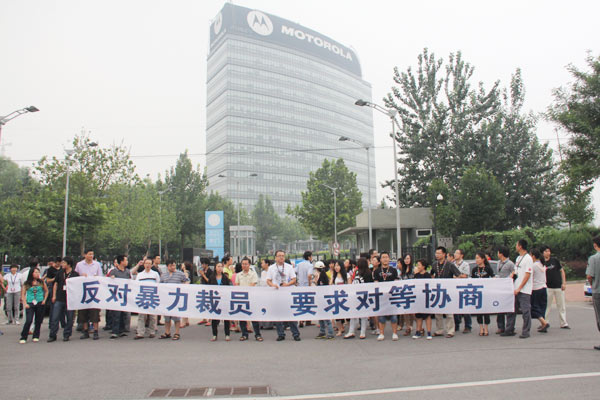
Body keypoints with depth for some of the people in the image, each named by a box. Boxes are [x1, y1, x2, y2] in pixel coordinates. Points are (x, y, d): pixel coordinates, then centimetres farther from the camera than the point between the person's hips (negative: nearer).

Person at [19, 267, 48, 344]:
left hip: (40, 303, 2)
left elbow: (46, 291, 16)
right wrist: (25, 303, -4)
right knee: (28, 321, -12)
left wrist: (44, 300, 5)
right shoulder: (26, 283, 2)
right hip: (29, 304, -2)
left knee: (38, 321, 5)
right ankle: (23, 338, -2)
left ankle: (36, 336, 18)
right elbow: (23, 294, 6)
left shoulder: (41, 282, 6)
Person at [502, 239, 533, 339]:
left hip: (524, 290, -9)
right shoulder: (518, 258, 16)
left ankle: (526, 332, 6)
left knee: (525, 311, -2)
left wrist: (519, 288, -16)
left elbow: (527, 275, -15)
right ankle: (509, 330, 17)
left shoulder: (528, 258, -10)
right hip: (515, 289, 9)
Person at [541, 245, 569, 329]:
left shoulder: (555, 260, 1)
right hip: (548, 287, 0)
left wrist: (564, 283, 0)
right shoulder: (541, 263, 0)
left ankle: (564, 323, 13)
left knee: (561, 306, 6)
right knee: (546, 306, 3)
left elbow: (562, 271, 6)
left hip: (558, 286, 0)